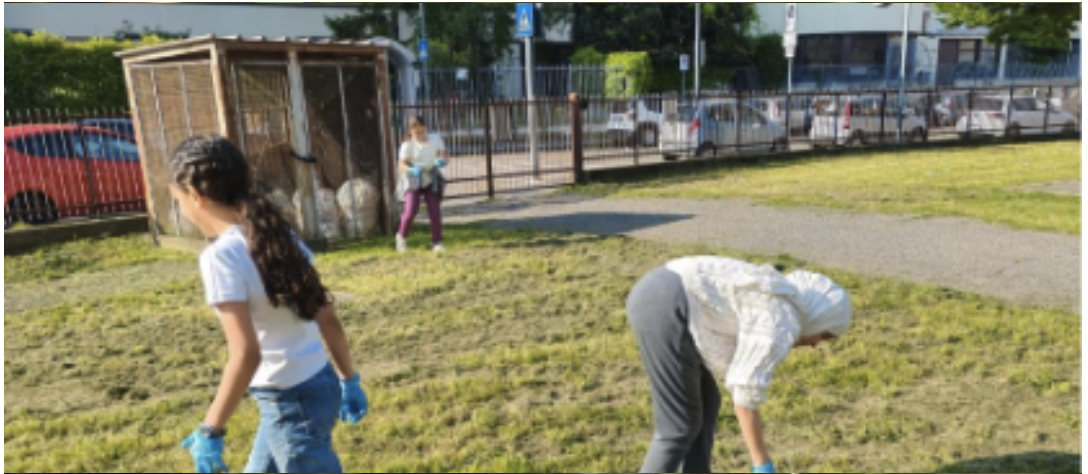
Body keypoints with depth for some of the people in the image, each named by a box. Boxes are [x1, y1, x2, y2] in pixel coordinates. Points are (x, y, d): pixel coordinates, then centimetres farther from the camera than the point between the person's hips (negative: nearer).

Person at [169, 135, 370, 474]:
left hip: (292, 402, -9)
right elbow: (328, 319, 7)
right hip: (319, 386, 9)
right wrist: (349, 381, 15)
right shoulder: (281, 237, 4)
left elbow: (246, 355, -24)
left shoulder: (221, 256, -19)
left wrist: (210, 430, -14)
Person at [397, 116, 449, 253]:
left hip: (431, 181, 2)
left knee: (435, 212, -6)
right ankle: (402, 236, 14)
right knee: (411, 211, -14)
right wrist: (412, 170, -38)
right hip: (413, 181, -2)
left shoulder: (436, 141, -8)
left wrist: (441, 161, -31)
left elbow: (445, 157, -7)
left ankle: (437, 243, 8)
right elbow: (402, 165, -17)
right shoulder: (407, 145, -14)